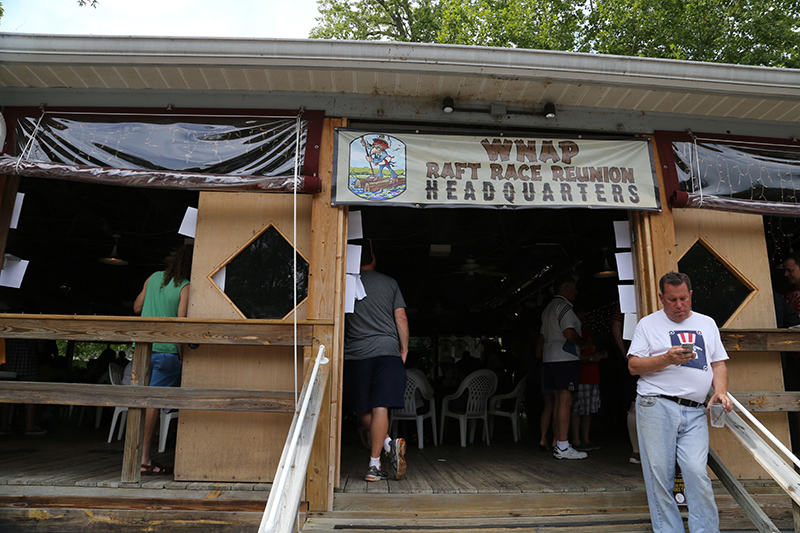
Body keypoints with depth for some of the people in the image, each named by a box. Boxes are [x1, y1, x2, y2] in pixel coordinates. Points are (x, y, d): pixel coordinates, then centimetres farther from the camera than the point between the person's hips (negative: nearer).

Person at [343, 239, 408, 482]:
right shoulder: (390, 283, 9)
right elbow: (401, 318, 5)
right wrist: (404, 349, 12)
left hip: (355, 353, 0)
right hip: (388, 351, 1)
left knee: (361, 410, 12)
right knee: (380, 409, -4)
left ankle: (387, 444, -2)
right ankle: (374, 465, -7)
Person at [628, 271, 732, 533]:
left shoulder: (707, 323, 20)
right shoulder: (648, 324, 8)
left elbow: (718, 363, 18)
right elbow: (633, 365, 2)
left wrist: (720, 391, 0)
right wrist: (667, 359, -12)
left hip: (694, 412, 2)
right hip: (656, 406, -2)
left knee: (697, 471, -9)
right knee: (659, 474, -1)